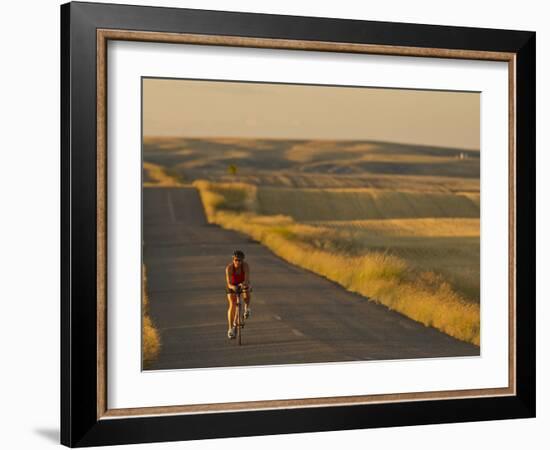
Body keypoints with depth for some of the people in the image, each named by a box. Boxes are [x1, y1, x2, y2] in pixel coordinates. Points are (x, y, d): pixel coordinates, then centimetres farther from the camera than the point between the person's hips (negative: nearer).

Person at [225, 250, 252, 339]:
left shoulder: (246, 266, -30)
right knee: (232, 305, -13)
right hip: (232, 285, 0)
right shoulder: (229, 267, -32)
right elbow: (229, 283, -38)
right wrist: (232, 287, -60)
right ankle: (231, 329, -5)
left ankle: (247, 309, 0)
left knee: (247, 294, -32)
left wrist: (244, 284, -62)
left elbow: (247, 280, -40)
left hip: (243, 284, 0)